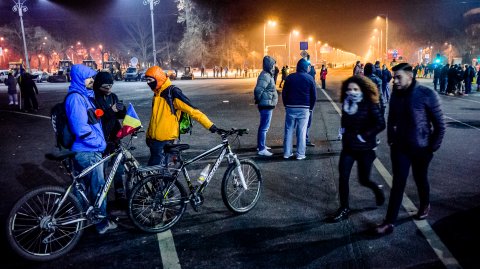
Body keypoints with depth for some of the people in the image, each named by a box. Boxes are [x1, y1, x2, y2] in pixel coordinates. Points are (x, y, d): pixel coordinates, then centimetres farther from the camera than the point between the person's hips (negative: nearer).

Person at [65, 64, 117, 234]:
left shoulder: (85, 95, 14)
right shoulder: (76, 98, -17)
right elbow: (81, 129, -25)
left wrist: (100, 140, 19)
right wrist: (99, 142, -15)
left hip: (86, 150, 10)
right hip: (88, 151, -10)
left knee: (82, 186, 19)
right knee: (98, 187, 1)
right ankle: (102, 222, 14)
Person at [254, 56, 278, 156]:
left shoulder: (268, 75, 14)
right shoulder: (265, 76, -19)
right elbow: (258, 90, -28)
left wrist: (258, 100, 15)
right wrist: (259, 99, -14)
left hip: (267, 105, 11)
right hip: (266, 105, -11)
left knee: (263, 126, 19)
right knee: (264, 127, -5)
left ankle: (260, 145, 32)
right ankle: (262, 149, 0)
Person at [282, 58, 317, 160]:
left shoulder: (289, 77, 5)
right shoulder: (309, 78, -1)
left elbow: (284, 93, 5)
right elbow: (314, 95, 0)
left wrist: (286, 105, 12)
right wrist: (310, 108, 10)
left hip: (290, 107, 2)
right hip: (304, 109, -2)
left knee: (288, 130, 9)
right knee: (302, 132, 3)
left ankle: (287, 153, 11)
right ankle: (300, 154, 5)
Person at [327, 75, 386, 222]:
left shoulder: (369, 105, -14)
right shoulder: (346, 104, 2)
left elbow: (381, 124, -19)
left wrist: (364, 136, -18)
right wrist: (343, 130, 3)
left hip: (364, 148, -4)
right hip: (348, 147, 4)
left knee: (364, 180, 7)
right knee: (343, 177, -2)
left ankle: (377, 189, 42)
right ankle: (344, 209, 12)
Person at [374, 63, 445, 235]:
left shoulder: (427, 94, -15)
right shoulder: (396, 94, -2)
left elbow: (439, 124, -10)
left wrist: (433, 146, -9)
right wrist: (391, 140, 6)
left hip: (421, 147, -3)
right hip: (400, 146, 3)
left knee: (420, 179, 17)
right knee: (398, 183, 2)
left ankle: (425, 206, 47)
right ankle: (390, 222, 6)